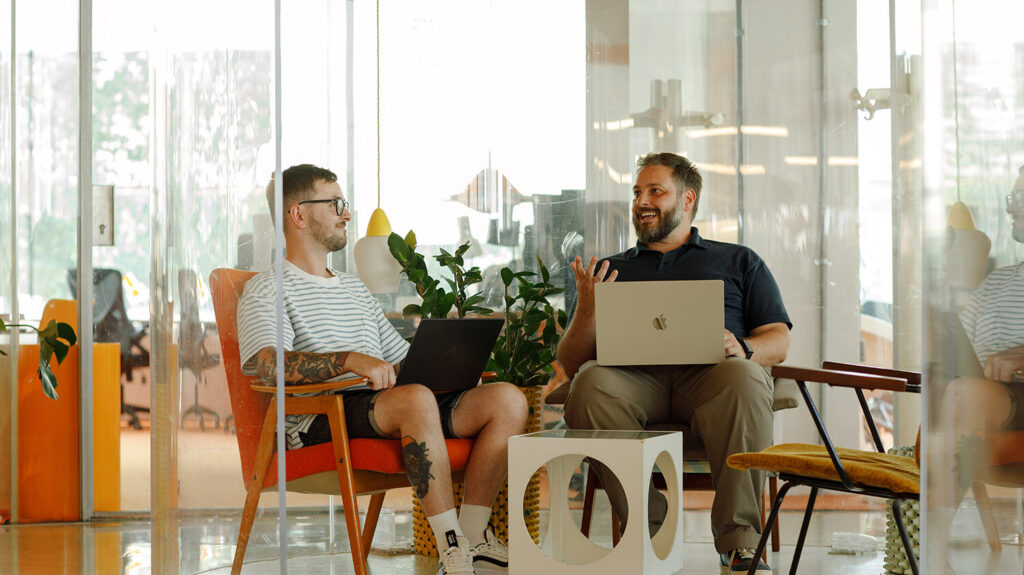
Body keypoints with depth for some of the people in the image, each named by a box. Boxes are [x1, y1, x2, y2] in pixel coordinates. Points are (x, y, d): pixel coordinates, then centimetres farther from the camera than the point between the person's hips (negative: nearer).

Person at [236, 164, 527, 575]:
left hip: (389, 411, 8)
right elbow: (268, 363, -15)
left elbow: (403, 362, 31)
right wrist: (351, 360, -28)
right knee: (417, 399, -38)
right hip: (318, 420, -8)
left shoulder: (355, 289, 32)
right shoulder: (266, 289, 5)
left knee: (508, 400, -13)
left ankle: (473, 537, -15)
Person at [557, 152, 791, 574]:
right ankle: (649, 531, -31)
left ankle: (739, 540, -33)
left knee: (743, 378, -38)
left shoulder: (738, 262, 28)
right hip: (632, 376, 1)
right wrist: (586, 310, 1)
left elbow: (778, 341, 16)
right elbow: (571, 363, 21)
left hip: (709, 372, -1)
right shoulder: (610, 270, 31)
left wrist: (743, 348, -8)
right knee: (590, 384, -35)